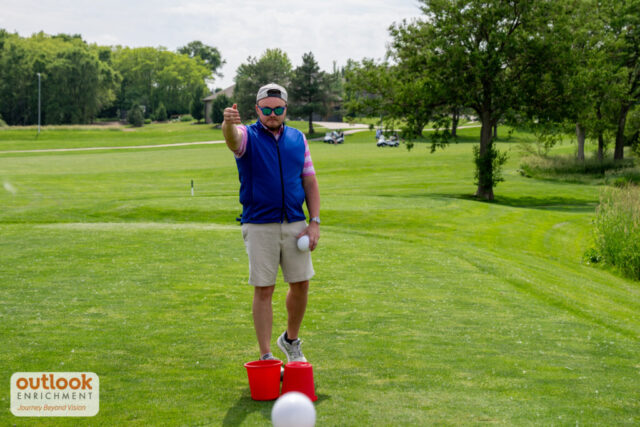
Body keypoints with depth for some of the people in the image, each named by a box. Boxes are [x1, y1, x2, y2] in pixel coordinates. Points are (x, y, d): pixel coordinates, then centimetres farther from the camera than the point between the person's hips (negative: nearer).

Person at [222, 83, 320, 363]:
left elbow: (309, 181, 11)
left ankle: (291, 340, 30)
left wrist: (315, 221, 1)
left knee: (301, 285, 7)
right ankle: (266, 357, 7)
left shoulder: (298, 138, 9)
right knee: (263, 290, 0)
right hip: (259, 226, -3)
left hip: (295, 224, 4)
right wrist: (229, 123, -54)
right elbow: (232, 137, -29)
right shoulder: (248, 136, -3)